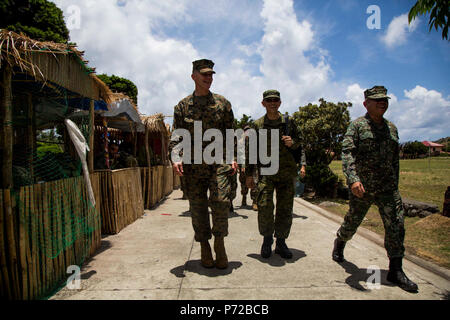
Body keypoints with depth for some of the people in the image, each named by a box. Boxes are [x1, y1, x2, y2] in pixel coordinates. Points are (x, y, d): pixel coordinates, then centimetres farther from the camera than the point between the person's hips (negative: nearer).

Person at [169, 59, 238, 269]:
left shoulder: (222, 103, 10)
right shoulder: (182, 106, 9)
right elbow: (176, 135, 5)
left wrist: (233, 157, 1)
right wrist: (176, 157, -11)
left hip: (219, 161, 0)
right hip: (193, 164, 1)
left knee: (220, 201, -14)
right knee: (198, 208, 5)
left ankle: (219, 244, 5)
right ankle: (205, 249, 19)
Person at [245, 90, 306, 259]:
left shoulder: (289, 122, 9)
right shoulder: (257, 125, 6)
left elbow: (300, 143, 16)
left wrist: (292, 143, -8)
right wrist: (249, 174, 3)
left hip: (287, 172, 1)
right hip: (265, 172, -1)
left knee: (285, 209, 4)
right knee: (264, 206, -11)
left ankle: (281, 243, 20)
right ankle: (267, 239, 12)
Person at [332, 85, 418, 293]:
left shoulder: (391, 128, 12)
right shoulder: (357, 126, -6)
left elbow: (395, 159, 18)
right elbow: (347, 153, -19)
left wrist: (395, 185, 16)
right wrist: (352, 179, -33)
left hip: (387, 188, 4)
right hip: (361, 188, -4)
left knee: (396, 225, -3)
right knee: (352, 223, 10)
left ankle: (396, 271, 9)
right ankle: (339, 245, 40)